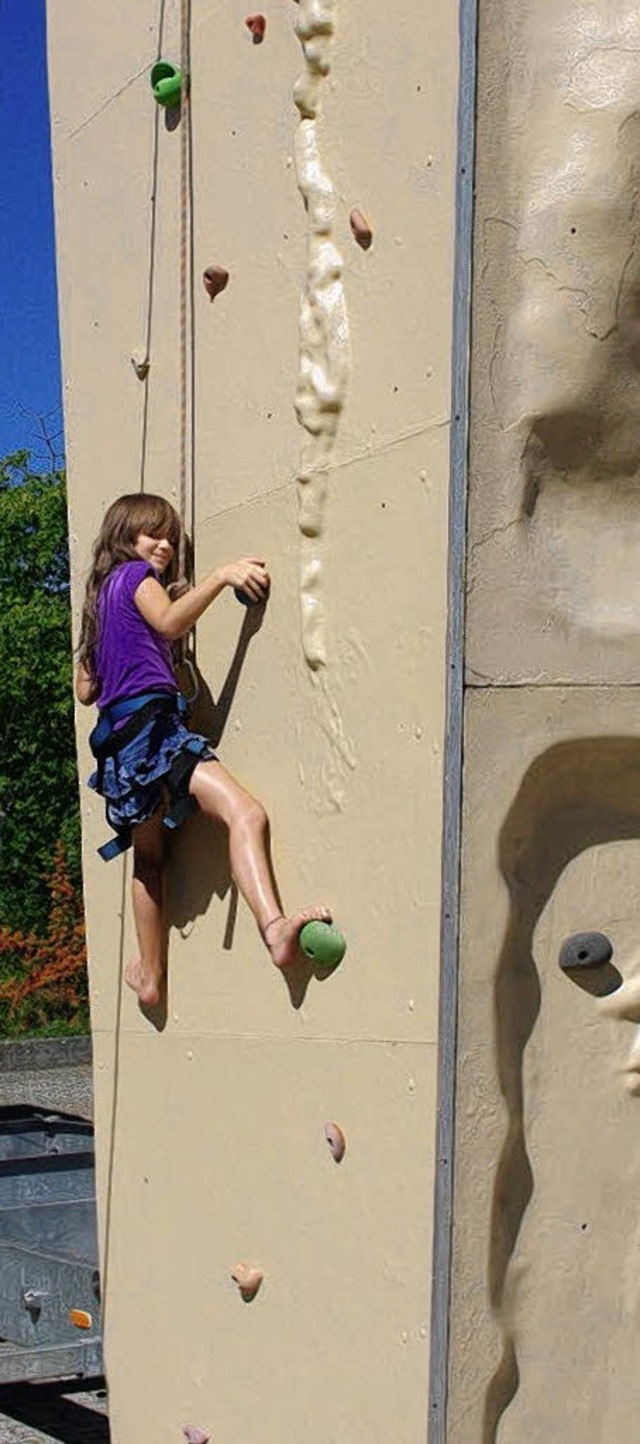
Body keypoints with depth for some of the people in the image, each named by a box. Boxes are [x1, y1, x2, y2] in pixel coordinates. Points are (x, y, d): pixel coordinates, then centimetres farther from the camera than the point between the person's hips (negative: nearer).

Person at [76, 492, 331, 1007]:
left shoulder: (102, 592, 28)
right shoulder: (136, 576, 5)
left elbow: (85, 689, 29)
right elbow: (169, 621, -19)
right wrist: (221, 576, -26)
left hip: (117, 742, 9)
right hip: (152, 723, -9)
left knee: (149, 859, 22)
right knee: (246, 814, -27)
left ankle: (151, 974, 29)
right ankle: (274, 925, -51)